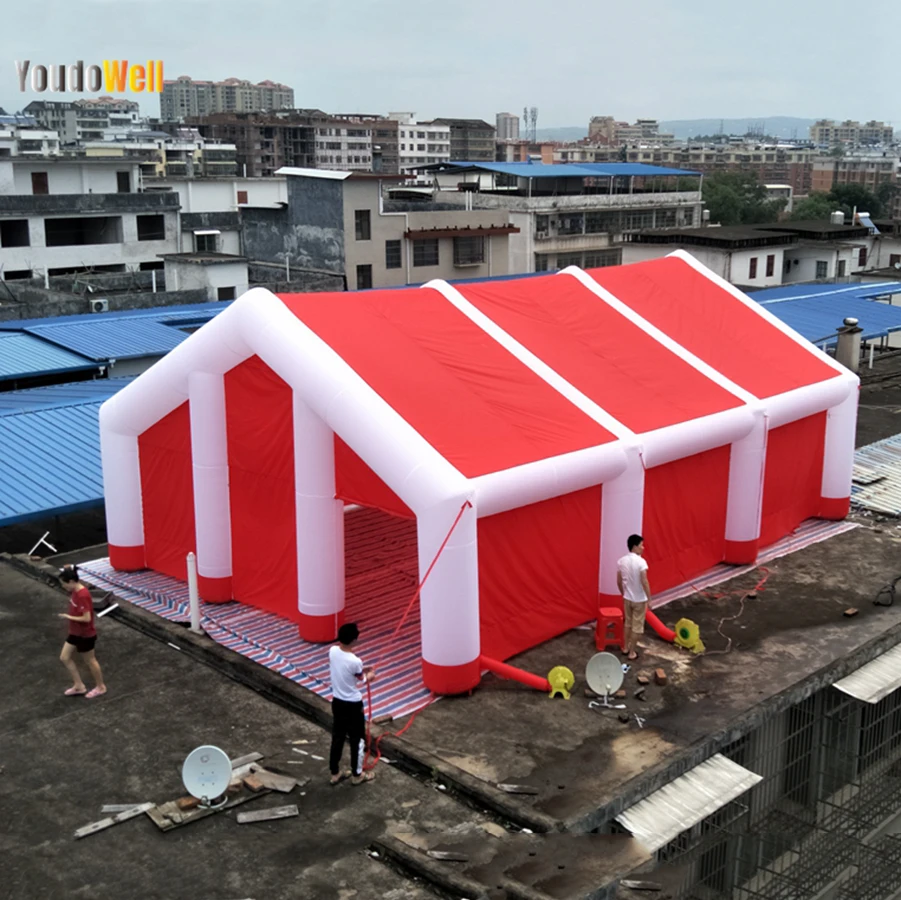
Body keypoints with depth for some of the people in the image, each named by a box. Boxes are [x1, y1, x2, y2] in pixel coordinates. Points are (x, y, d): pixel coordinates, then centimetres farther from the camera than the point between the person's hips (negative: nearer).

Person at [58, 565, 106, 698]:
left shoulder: (83, 595, -30)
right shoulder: (75, 591, 0)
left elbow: (87, 618, -29)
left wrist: (68, 617, -22)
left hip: (85, 635, -10)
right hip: (75, 633, 10)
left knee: (90, 661, 9)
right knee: (65, 658, 15)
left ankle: (100, 687, 29)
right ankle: (79, 686, 26)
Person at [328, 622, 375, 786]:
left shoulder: (332, 651, -10)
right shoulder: (355, 661, -28)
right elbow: (363, 681, -8)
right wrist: (370, 675, 13)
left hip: (337, 701, 6)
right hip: (353, 704, -6)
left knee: (337, 737, 19)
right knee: (357, 739, 12)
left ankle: (335, 773, 30)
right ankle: (357, 775, 24)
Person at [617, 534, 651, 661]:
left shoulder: (621, 561, -2)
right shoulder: (641, 561, -22)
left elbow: (619, 581, 6)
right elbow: (644, 582, -24)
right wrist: (649, 598, -15)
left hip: (627, 598, 6)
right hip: (639, 599, -6)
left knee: (627, 623, 22)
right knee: (637, 626, 7)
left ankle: (625, 647, 33)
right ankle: (632, 652, 14)